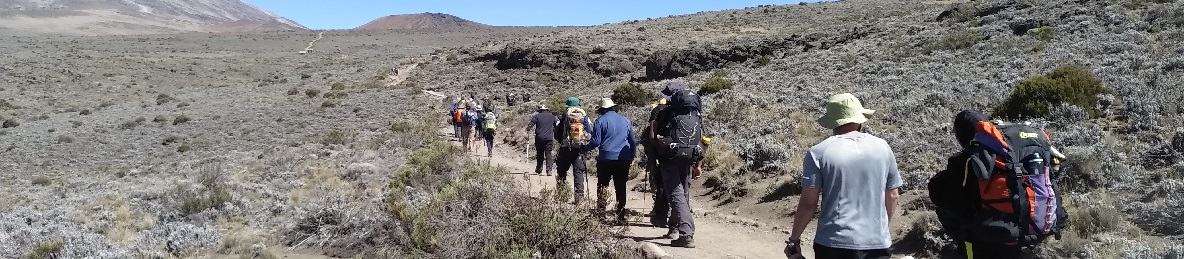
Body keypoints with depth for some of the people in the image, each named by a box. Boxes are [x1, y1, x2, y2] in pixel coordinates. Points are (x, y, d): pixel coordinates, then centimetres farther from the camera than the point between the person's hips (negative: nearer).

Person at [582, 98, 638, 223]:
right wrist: (631, 157, 24)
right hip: (624, 159, 4)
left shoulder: (600, 121, -3)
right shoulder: (626, 121, 12)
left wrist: (585, 148, 7)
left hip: (606, 158, -4)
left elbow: (596, 141, -9)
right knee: (621, 188, 8)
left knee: (602, 187, 6)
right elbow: (633, 141, 14)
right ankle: (621, 216, 8)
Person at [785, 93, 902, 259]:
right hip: (877, 243, 3)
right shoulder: (882, 147, 4)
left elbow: (808, 203, -9)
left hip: (834, 244, -3)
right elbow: (893, 196, 11)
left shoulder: (818, 153, -8)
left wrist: (794, 239, 2)